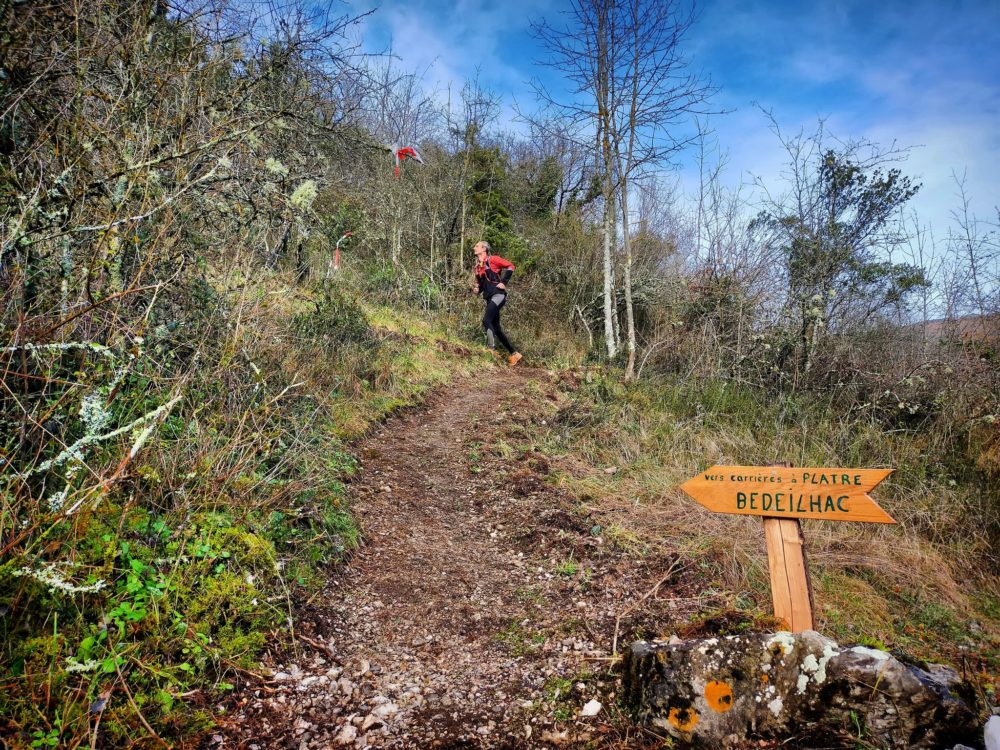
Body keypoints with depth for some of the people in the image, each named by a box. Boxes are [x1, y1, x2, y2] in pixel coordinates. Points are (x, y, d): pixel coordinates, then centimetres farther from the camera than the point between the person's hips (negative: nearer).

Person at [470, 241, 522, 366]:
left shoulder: (492, 259, -1)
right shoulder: (478, 267, 19)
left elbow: (510, 266, -5)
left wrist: (503, 282, -10)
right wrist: (477, 290, 6)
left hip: (498, 295, -8)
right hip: (489, 298, 8)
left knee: (486, 320, -22)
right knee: (496, 328, 5)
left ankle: (492, 349, -20)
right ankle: (514, 353, 13)